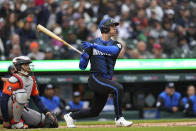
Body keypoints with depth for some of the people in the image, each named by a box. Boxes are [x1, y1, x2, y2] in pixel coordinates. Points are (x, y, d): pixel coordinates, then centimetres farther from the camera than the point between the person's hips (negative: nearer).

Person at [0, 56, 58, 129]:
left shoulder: (31, 79, 9)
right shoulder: (14, 80, -18)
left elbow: (37, 99, 14)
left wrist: (46, 112, 0)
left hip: (22, 109, 8)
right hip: (9, 111, -8)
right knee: (22, 93, -35)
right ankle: (16, 122, -23)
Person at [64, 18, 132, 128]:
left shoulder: (116, 44, 9)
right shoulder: (91, 44, 3)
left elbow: (113, 50, -19)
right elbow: (82, 67, 5)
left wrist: (94, 46, -29)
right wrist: (84, 55, -17)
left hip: (106, 81, 5)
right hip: (95, 78, -5)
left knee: (94, 112, 9)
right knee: (118, 88, -27)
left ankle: (71, 116, 31)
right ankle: (119, 119, -21)